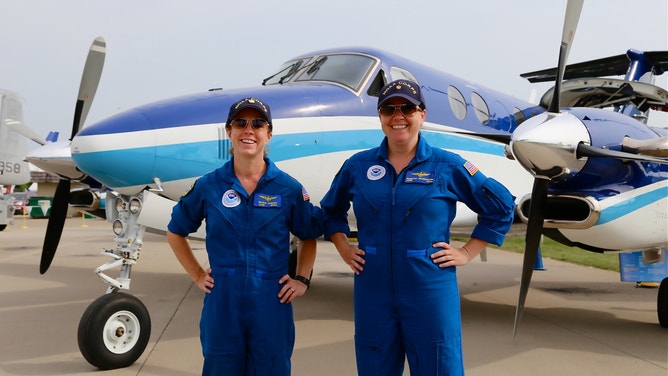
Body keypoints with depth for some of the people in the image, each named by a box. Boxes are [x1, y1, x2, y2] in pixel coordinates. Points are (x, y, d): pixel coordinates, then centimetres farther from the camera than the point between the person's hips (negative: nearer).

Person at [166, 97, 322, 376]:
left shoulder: (288, 188, -3)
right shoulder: (208, 186, -2)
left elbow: (308, 237, 12)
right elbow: (175, 232, 11)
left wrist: (302, 279, 2)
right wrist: (197, 275, 5)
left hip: (272, 302, 0)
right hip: (222, 302, 1)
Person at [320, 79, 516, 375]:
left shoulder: (447, 166, -2)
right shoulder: (358, 165, 5)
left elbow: (501, 206, 6)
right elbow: (331, 209, 21)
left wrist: (467, 253, 1)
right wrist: (343, 248, 9)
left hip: (430, 291, -2)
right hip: (373, 292, 2)